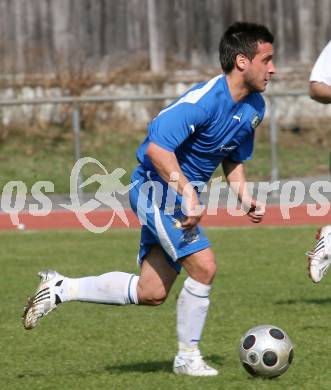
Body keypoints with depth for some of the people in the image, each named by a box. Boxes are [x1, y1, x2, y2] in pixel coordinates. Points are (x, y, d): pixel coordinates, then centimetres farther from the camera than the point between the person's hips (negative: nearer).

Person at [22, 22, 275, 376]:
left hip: (179, 195, 9)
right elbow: (157, 147, -31)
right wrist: (187, 192, -34)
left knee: (150, 293, 8)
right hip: (158, 186, -9)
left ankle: (61, 289, 21)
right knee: (203, 265, -19)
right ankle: (187, 357, -4)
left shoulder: (254, 107, 4)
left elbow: (233, 160, 18)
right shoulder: (204, 100, -25)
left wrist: (245, 198, 3)